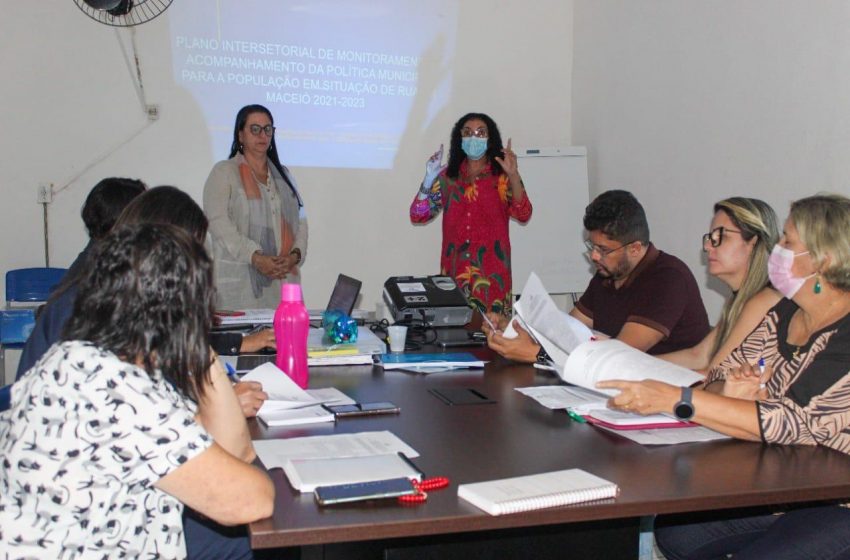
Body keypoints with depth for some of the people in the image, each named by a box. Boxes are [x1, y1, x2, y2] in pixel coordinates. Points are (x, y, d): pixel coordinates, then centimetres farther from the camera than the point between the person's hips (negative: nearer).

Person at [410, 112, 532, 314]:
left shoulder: (503, 176, 1)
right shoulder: (448, 177, 7)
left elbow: (523, 215, -13)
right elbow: (418, 216, 1)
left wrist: (513, 175, -26)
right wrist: (429, 179, -13)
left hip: (491, 272, -2)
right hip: (455, 271, 2)